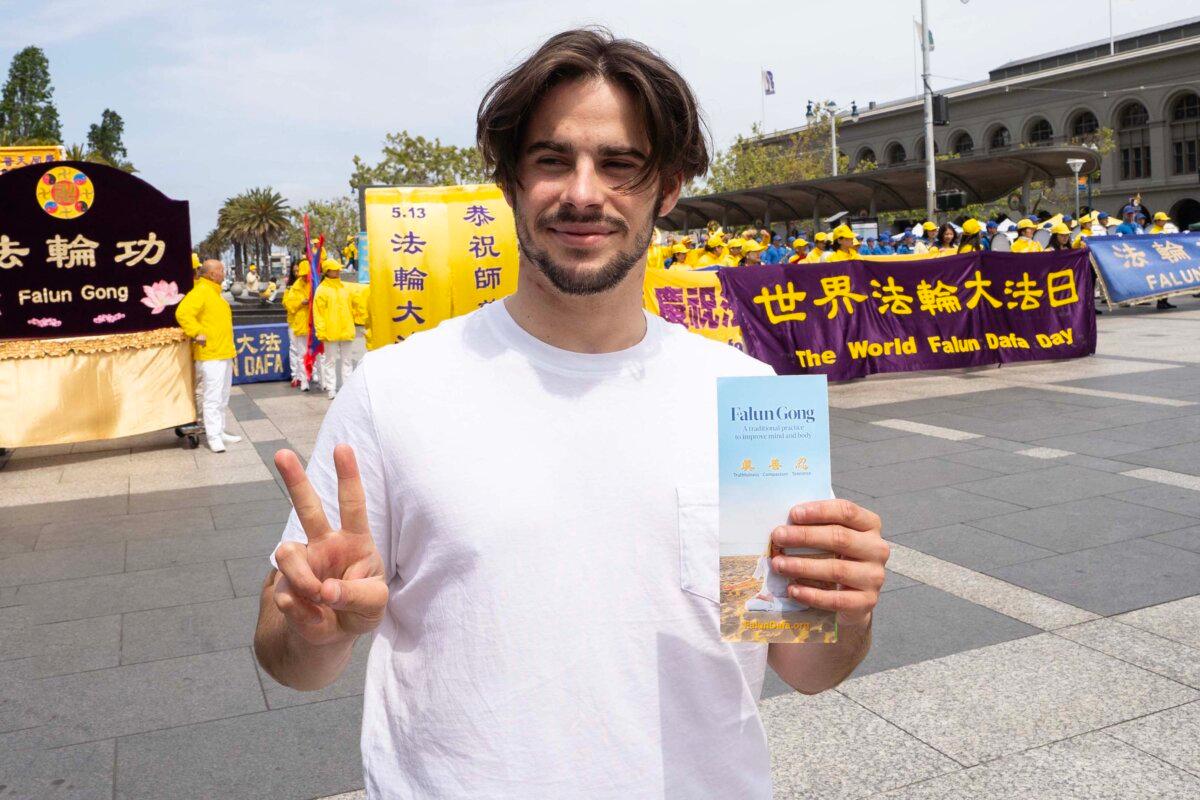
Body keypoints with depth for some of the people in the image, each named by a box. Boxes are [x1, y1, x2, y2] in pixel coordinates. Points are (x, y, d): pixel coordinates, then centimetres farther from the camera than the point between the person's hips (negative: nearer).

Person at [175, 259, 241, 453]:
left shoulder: (214, 293, 18)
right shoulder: (200, 292, -13)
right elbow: (182, 313, -26)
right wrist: (197, 333, -25)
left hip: (224, 353, 10)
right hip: (210, 355, -10)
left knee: (223, 397, 14)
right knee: (212, 397, -7)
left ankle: (220, 432, 22)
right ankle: (213, 437, -4)